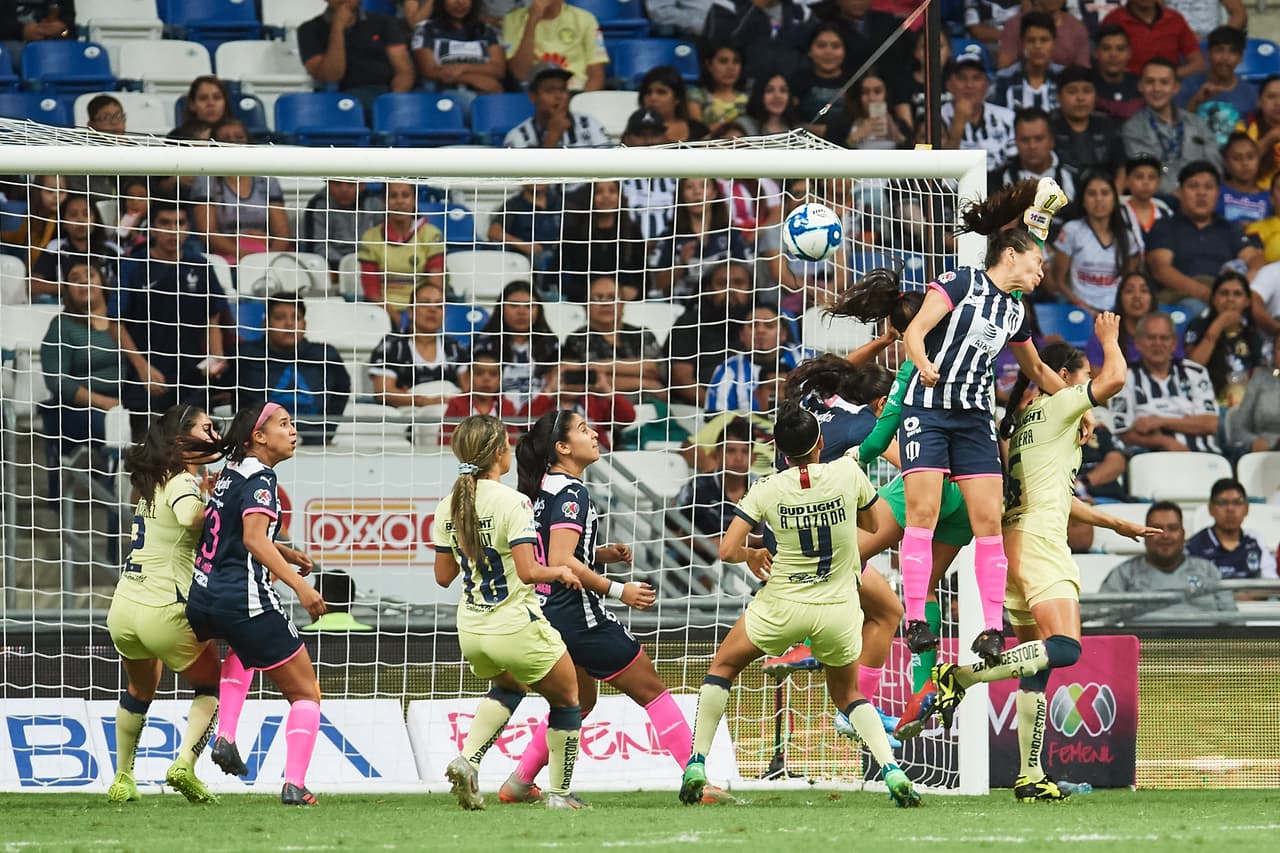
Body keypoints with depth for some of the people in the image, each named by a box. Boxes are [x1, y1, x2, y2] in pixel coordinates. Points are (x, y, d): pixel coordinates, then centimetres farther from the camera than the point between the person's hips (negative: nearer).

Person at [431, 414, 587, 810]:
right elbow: (528, 571, -24)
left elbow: (443, 576, 8)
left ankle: (467, 760, 12)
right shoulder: (511, 502, -18)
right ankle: (560, 793, 19)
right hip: (517, 629, -7)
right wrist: (560, 572, -5)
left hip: (472, 634, 7)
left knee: (509, 685, 34)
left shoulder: (449, 508, 2)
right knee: (566, 698, 17)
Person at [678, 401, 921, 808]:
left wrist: (751, 555, 10)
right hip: (839, 608, 2)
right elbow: (870, 523, 10)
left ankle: (696, 766, 12)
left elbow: (727, 550, -12)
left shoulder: (767, 491, -10)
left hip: (782, 606, -2)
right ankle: (892, 771, -1)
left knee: (723, 666, 22)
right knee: (847, 694, 23)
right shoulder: (847, 473, -8)